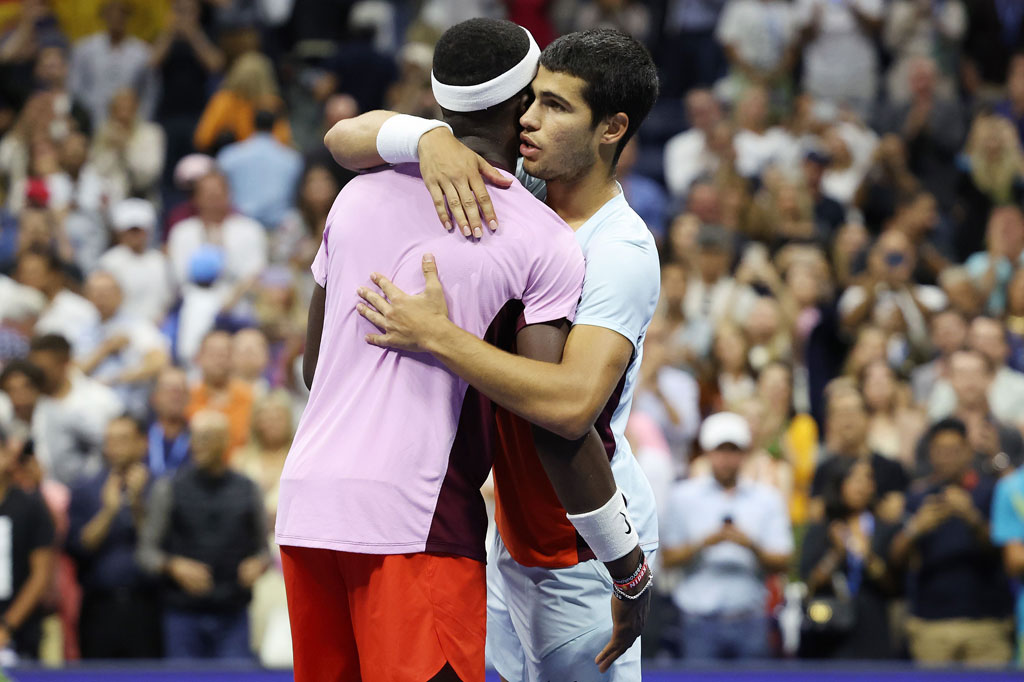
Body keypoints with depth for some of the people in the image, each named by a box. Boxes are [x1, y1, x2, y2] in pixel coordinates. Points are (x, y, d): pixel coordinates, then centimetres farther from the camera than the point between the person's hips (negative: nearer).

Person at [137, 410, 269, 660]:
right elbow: (146, 551, 3)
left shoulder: (248, 491, 9)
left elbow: (263, 548, 16)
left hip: (233, 615, 1)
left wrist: (258, 565, -6)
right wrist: (175, 567, -16)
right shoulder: (169, 489, 4)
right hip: (184, 614, -1)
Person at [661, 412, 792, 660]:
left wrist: (751, 546, -15)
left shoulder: (767, 499, 9)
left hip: (750, 620, 1)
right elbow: (668, 559, 4)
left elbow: (781, 564, 5)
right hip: (700, 618, -1)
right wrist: (703, 544, -13)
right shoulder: (683, 497, 7)